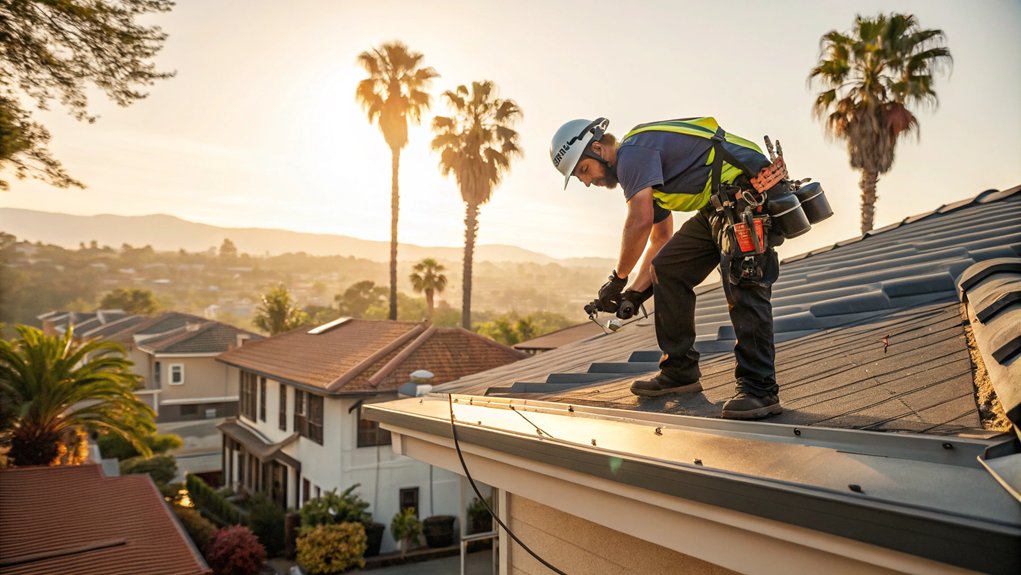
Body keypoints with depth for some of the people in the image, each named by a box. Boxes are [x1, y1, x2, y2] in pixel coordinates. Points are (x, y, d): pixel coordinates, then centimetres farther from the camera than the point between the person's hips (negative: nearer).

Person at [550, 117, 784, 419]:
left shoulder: (632, 152, -11)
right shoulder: (645, 171, 21)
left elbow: (640, 222, -22)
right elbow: (661, 237, 23)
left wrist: (617, 279, -10)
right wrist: (635, 292, 16)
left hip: (745, 192, -11)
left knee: (742, 284, -21)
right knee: (667, 269, 9)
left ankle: (760, 390, -20)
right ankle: (680, 372, 14)